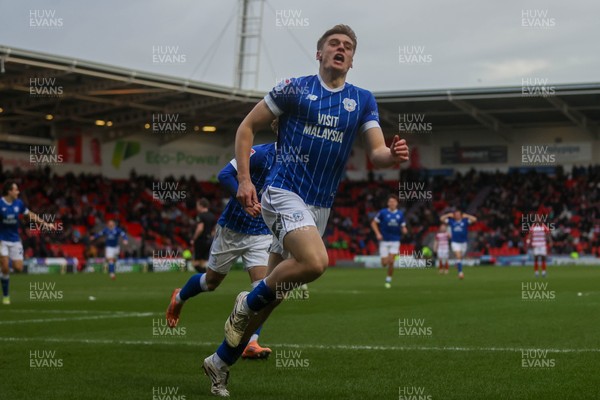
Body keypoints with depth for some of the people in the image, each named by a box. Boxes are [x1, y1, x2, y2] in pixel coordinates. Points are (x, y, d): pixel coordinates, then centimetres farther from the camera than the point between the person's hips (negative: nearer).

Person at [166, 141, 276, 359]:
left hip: (261, 234, 4)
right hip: (232, 229, -4)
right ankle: (179, 298, 45)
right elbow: (225, 174, -25)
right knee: (211, 282, 14)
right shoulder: (259, 153, -20)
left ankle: (250, 343, -14)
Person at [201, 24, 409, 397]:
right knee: (315, 261, -31)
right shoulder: (294, 89, -1)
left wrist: (393, 154, -23)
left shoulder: (363, 100, 9)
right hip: (284, 193, -5)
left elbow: (377, 152, 1)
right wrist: (244, 179, -6)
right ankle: (247, 303, -7)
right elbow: (247, 127, 4)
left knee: (271, 296, 7)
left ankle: (221, 362, 22)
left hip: (320, 207, 5)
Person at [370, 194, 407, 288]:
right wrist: (378, 234, -12)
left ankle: (388, 280, 7)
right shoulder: (383, 212, -4)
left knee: (391, 262, -10)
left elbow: (403, 227, 11)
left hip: (395, 241, 1)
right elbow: (373, 223, 1)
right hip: (384, 241, -1)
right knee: (384, 263, -6)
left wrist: (404, 230, -12)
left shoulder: (400, 214, 4)